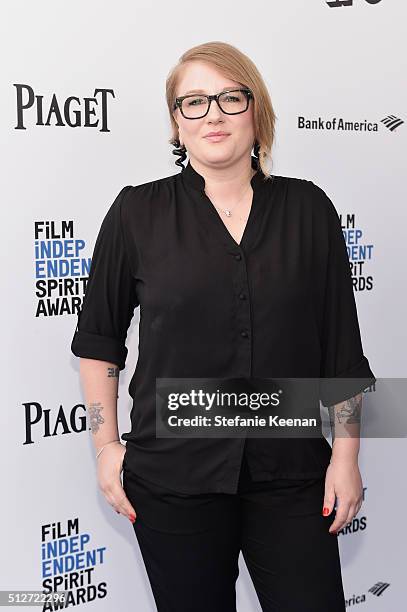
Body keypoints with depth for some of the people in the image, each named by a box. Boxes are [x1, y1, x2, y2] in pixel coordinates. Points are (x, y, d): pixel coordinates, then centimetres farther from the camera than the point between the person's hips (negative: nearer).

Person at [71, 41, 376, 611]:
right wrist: (107, 445, 2)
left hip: (291, 474, 1)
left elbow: (341, 345, 3)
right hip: (172, 475, -1)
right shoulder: (138, 212, -2)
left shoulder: (307, 208, 1)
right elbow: (98, 338, 5)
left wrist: (346, 454, 2)